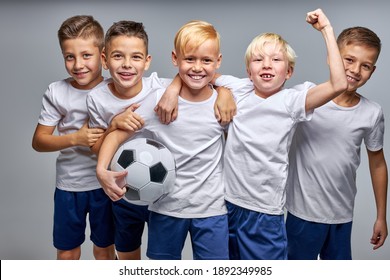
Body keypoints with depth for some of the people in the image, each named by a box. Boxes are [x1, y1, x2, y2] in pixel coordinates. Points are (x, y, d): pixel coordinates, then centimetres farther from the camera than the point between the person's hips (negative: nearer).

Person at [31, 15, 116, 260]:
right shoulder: (57, 92, -9)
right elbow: (39, 141, -7)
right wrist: (75, 139, -22)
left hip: (105, 184, 0)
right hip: (68, 185, 1)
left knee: (104, 250, 16)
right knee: (66, 253, 16)